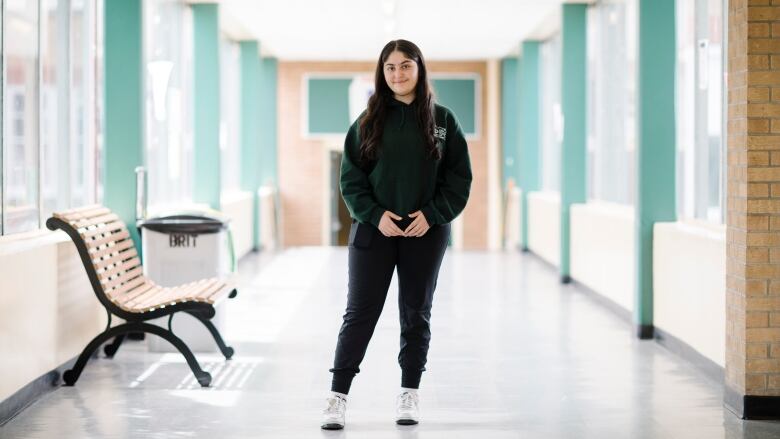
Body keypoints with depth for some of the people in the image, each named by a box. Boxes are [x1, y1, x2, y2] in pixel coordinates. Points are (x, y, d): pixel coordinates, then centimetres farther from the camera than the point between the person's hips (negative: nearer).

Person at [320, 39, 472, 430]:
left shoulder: (442, 119, 2)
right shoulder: (369, 121, 2)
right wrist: (375, 215, -11)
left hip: (426, 233, 1)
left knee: (416, 314, 9)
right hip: (374, 230, 0)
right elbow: (351, 178, 2)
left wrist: (432, 214, -10)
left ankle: (409, 396, 18)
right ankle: (338, 396, 3)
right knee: (360, 313, -1)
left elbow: (460, 177, 2)